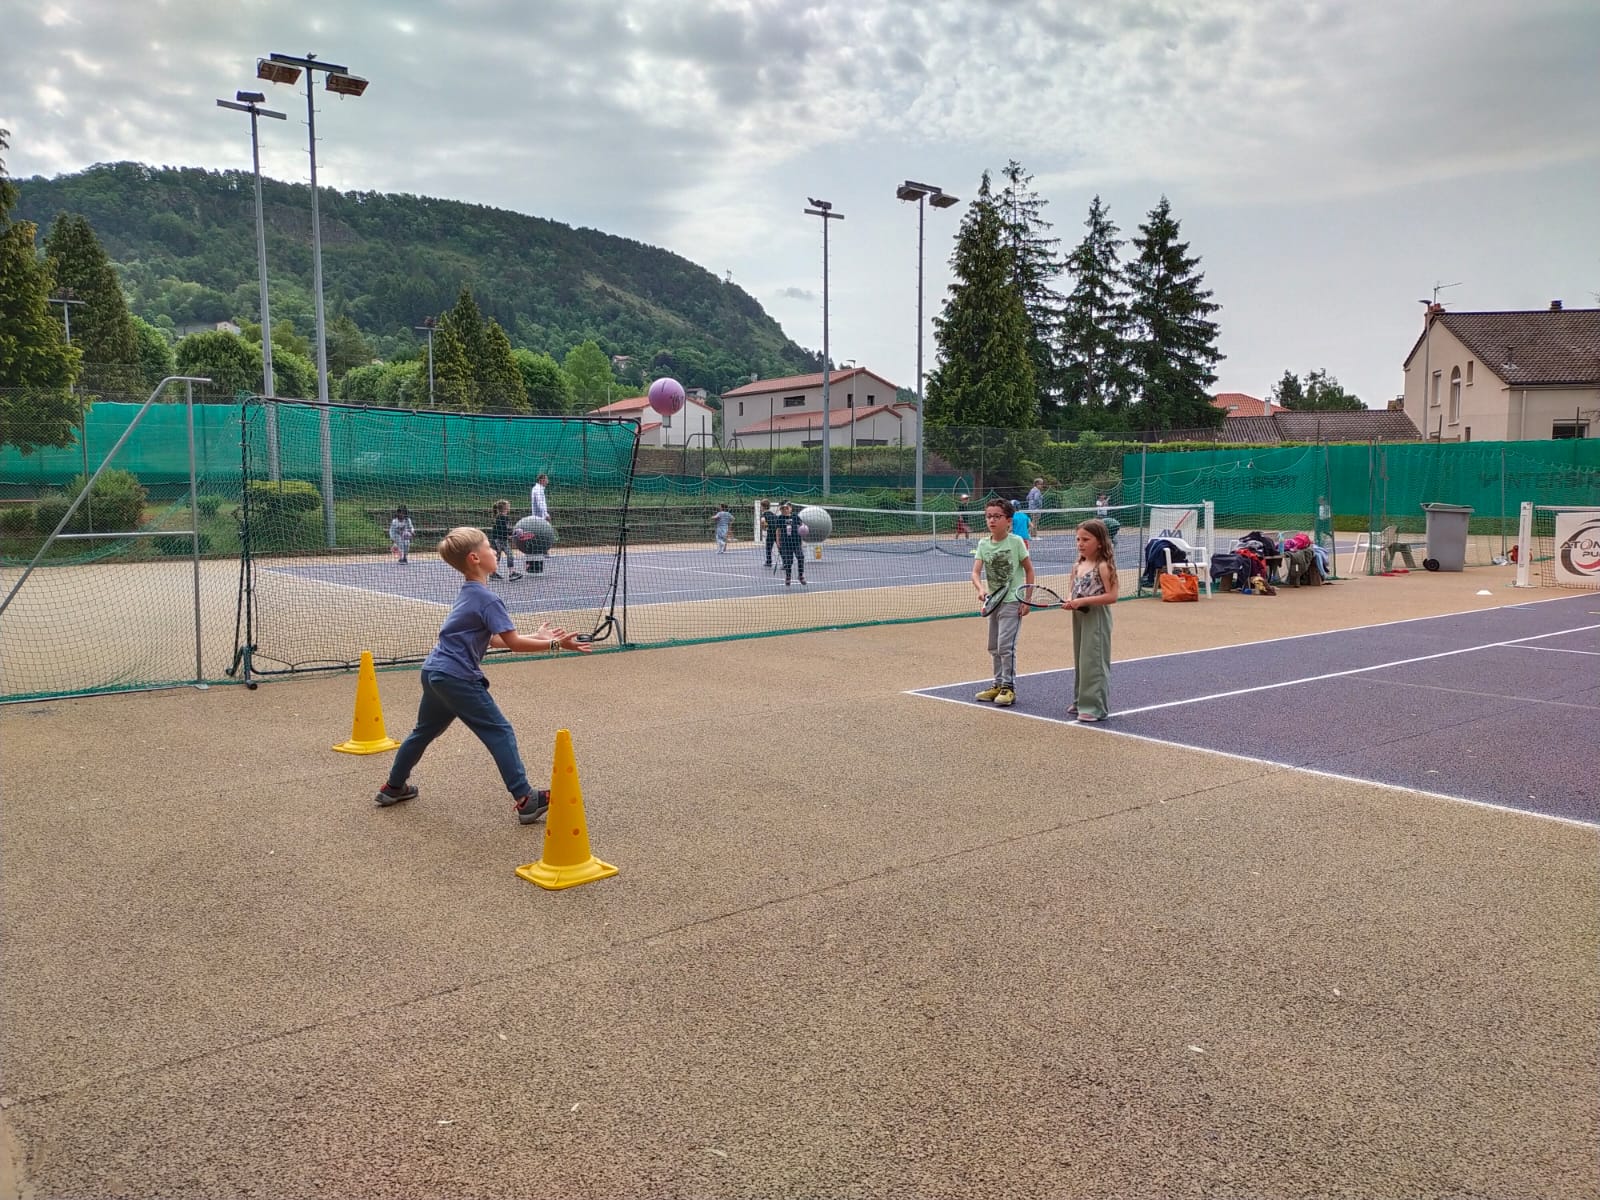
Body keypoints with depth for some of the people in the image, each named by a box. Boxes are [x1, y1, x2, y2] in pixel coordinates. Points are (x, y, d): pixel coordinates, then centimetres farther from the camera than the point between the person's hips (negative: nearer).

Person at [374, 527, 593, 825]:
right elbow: (514, 644, -18)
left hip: (434, 672, 10)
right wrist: (555, 644, -16)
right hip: (458, 678, -10)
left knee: (425, 730, 25)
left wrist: (534, 637, 12)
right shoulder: (487, 599, -16)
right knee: (500, 733, -6)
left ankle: (393, 787, 40)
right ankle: (525, 800, -8)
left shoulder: (468, 594, 14)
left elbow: (493, 639, 15)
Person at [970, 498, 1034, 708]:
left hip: (1013, 602, -6)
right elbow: (976, 572, -7)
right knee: (994, 647, 13)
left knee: (1005, 645, -11)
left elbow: (1029, 570, -4)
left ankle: (1009, 688, -2)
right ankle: (999, 684, 26)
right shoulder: (983, 544, 1)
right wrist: (981, 589, -28)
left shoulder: (1016, 542, -10)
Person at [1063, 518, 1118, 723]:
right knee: (1080, 660, 15)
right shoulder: (1078, 566, 9)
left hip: (1097, 620, -8)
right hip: (1079, 619, 8)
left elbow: (1112, 596, -19)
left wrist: (1083, 601, -23)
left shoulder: (1103, 567, -13)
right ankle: (1081, 702, 25)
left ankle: (1096, 707, 2)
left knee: (1094, 662, -5)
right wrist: (1069, 602, -7)